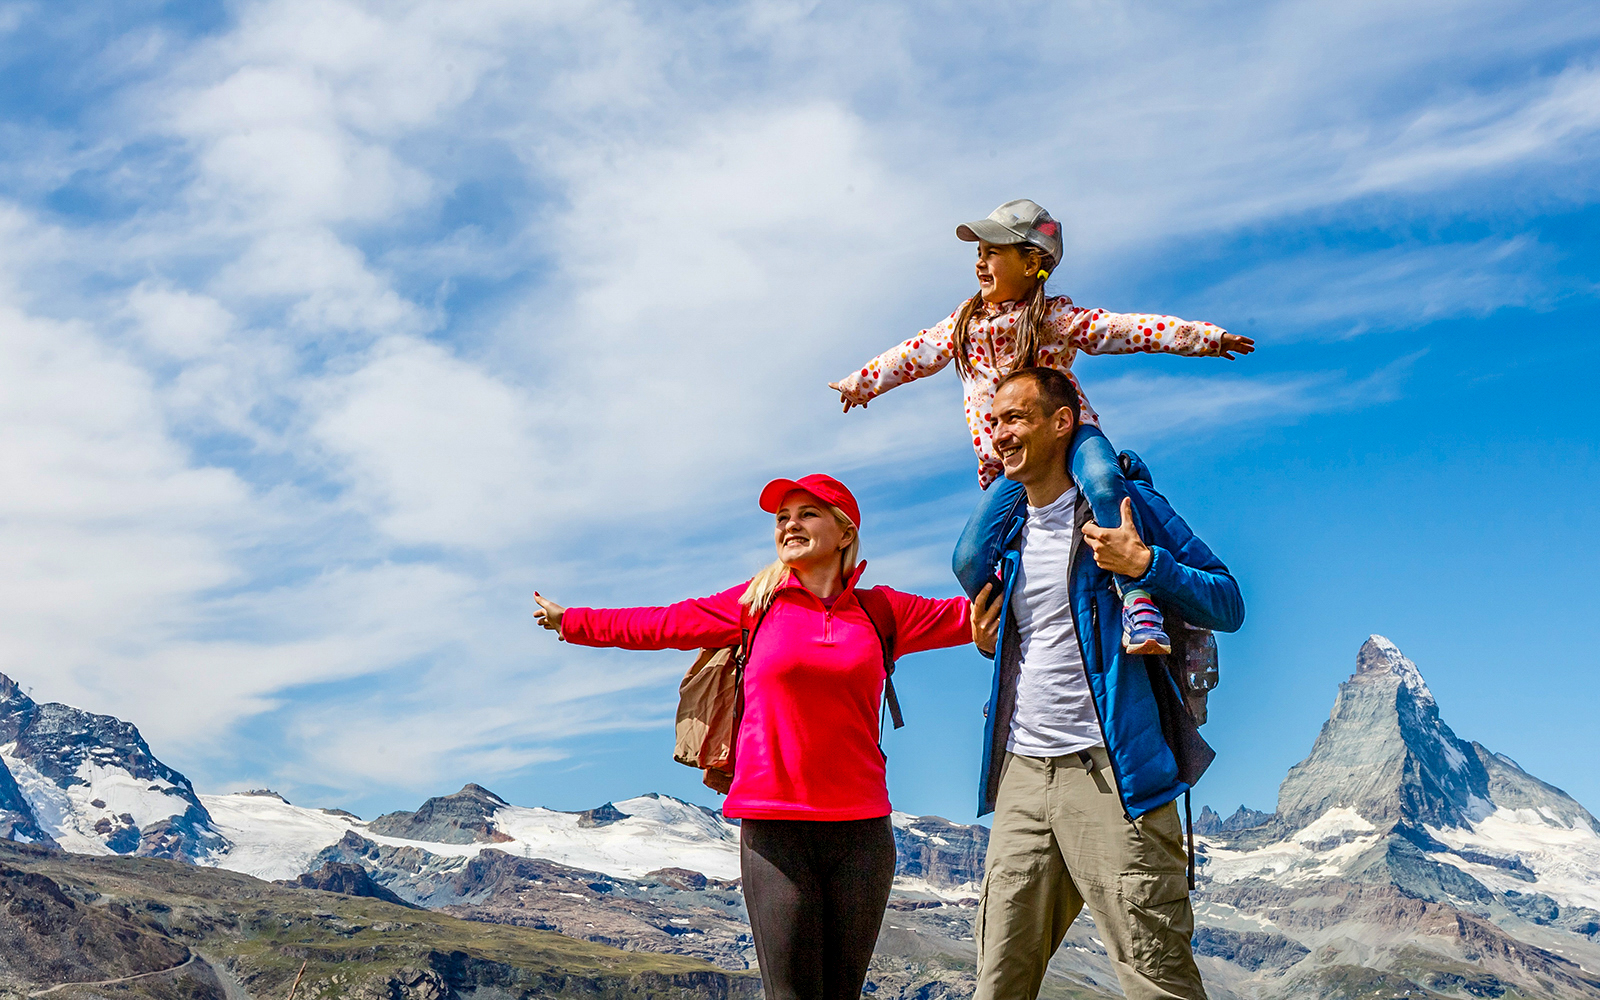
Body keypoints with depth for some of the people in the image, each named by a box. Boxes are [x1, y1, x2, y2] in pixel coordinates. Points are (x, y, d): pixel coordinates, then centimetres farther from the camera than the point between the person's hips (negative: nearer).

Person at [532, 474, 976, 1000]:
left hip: (860, 828, 1)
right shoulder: (759, 603, 8)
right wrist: (570, 621, 23)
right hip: (774, 828, -1)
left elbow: (967, 616, 16)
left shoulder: (880, 611, 10)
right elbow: (662, 624, 16)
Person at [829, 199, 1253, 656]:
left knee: (1103, 485, -39)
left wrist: (1203, 337, -19)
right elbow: (917, 353, 26)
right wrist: (860, 382, 35)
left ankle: (1137, 600, -40)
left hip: (1070, 434, -4)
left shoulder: (1056, 316, -2)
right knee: (968, 561, -11)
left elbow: (1121, 328, -10)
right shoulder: (965, 321, 14)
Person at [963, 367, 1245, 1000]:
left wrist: (1145, 565, -16)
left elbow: (1229, 606, -2)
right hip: (1020, 775, 6)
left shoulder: (1124, 504, -1)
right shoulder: (1006, 533, 18)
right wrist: (988, 645, 13)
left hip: (1109, 773, -6)